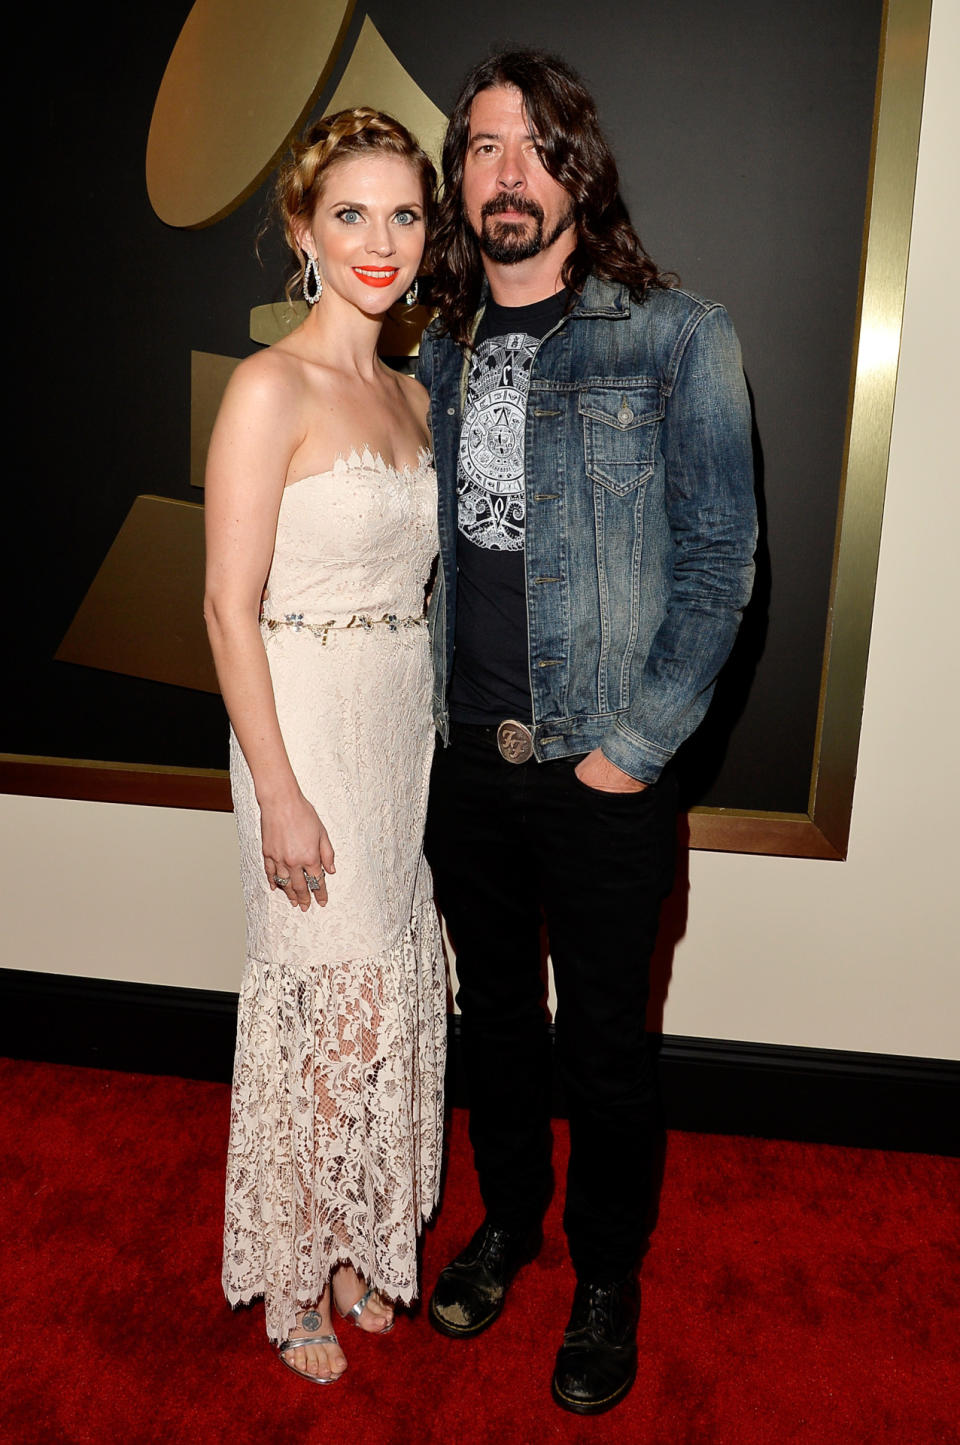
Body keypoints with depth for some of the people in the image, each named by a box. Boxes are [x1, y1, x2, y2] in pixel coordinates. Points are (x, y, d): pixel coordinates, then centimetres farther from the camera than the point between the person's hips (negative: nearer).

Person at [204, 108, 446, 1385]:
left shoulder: (409, 394, 11)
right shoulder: (271, 388, -12)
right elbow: (231, 608, -15)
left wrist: (428, 735, 14)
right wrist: (280, 794, -17)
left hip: (406, 721, 7)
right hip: (307, 725, -7)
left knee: (390, 997, 15)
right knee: (327, 1008, 3)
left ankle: (359, 1244, 38)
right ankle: (296, 1282, 29)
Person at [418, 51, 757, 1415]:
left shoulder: (677, 337, -6)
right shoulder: (443, 353, 9)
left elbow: (722, 557, -9)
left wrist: (636, 746, -13)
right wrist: (428, 711, 6)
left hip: (601, 774, -4)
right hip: (466, 758, 5)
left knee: (604, 1044, 10)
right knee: (494, 1010, 20)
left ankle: (607, 1278, 35)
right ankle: (508, 1219, 44)